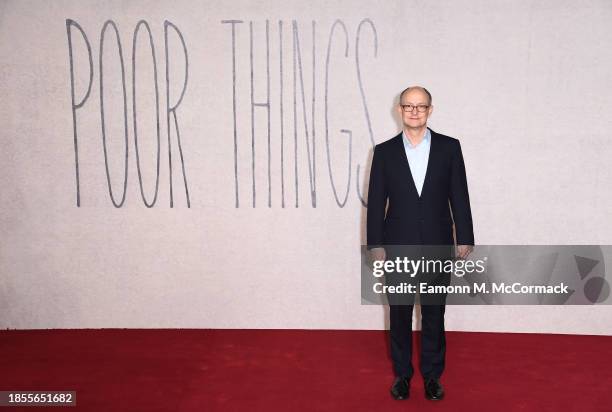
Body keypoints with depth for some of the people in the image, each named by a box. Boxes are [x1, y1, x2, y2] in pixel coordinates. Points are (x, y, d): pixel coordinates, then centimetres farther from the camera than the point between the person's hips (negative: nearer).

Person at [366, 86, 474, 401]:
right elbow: (376, 201, 1)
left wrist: (464, 239, -1)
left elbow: (459, 196, 2)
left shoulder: (449, 147, 1)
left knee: (434, 314, 9)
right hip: (397, 246, 0)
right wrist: (376, 245, -3)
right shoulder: (384, 151, 2)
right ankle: (402, 374, 25)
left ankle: (432, 375, 25)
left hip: (437, 247, 0)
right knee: (399, 314, 10)